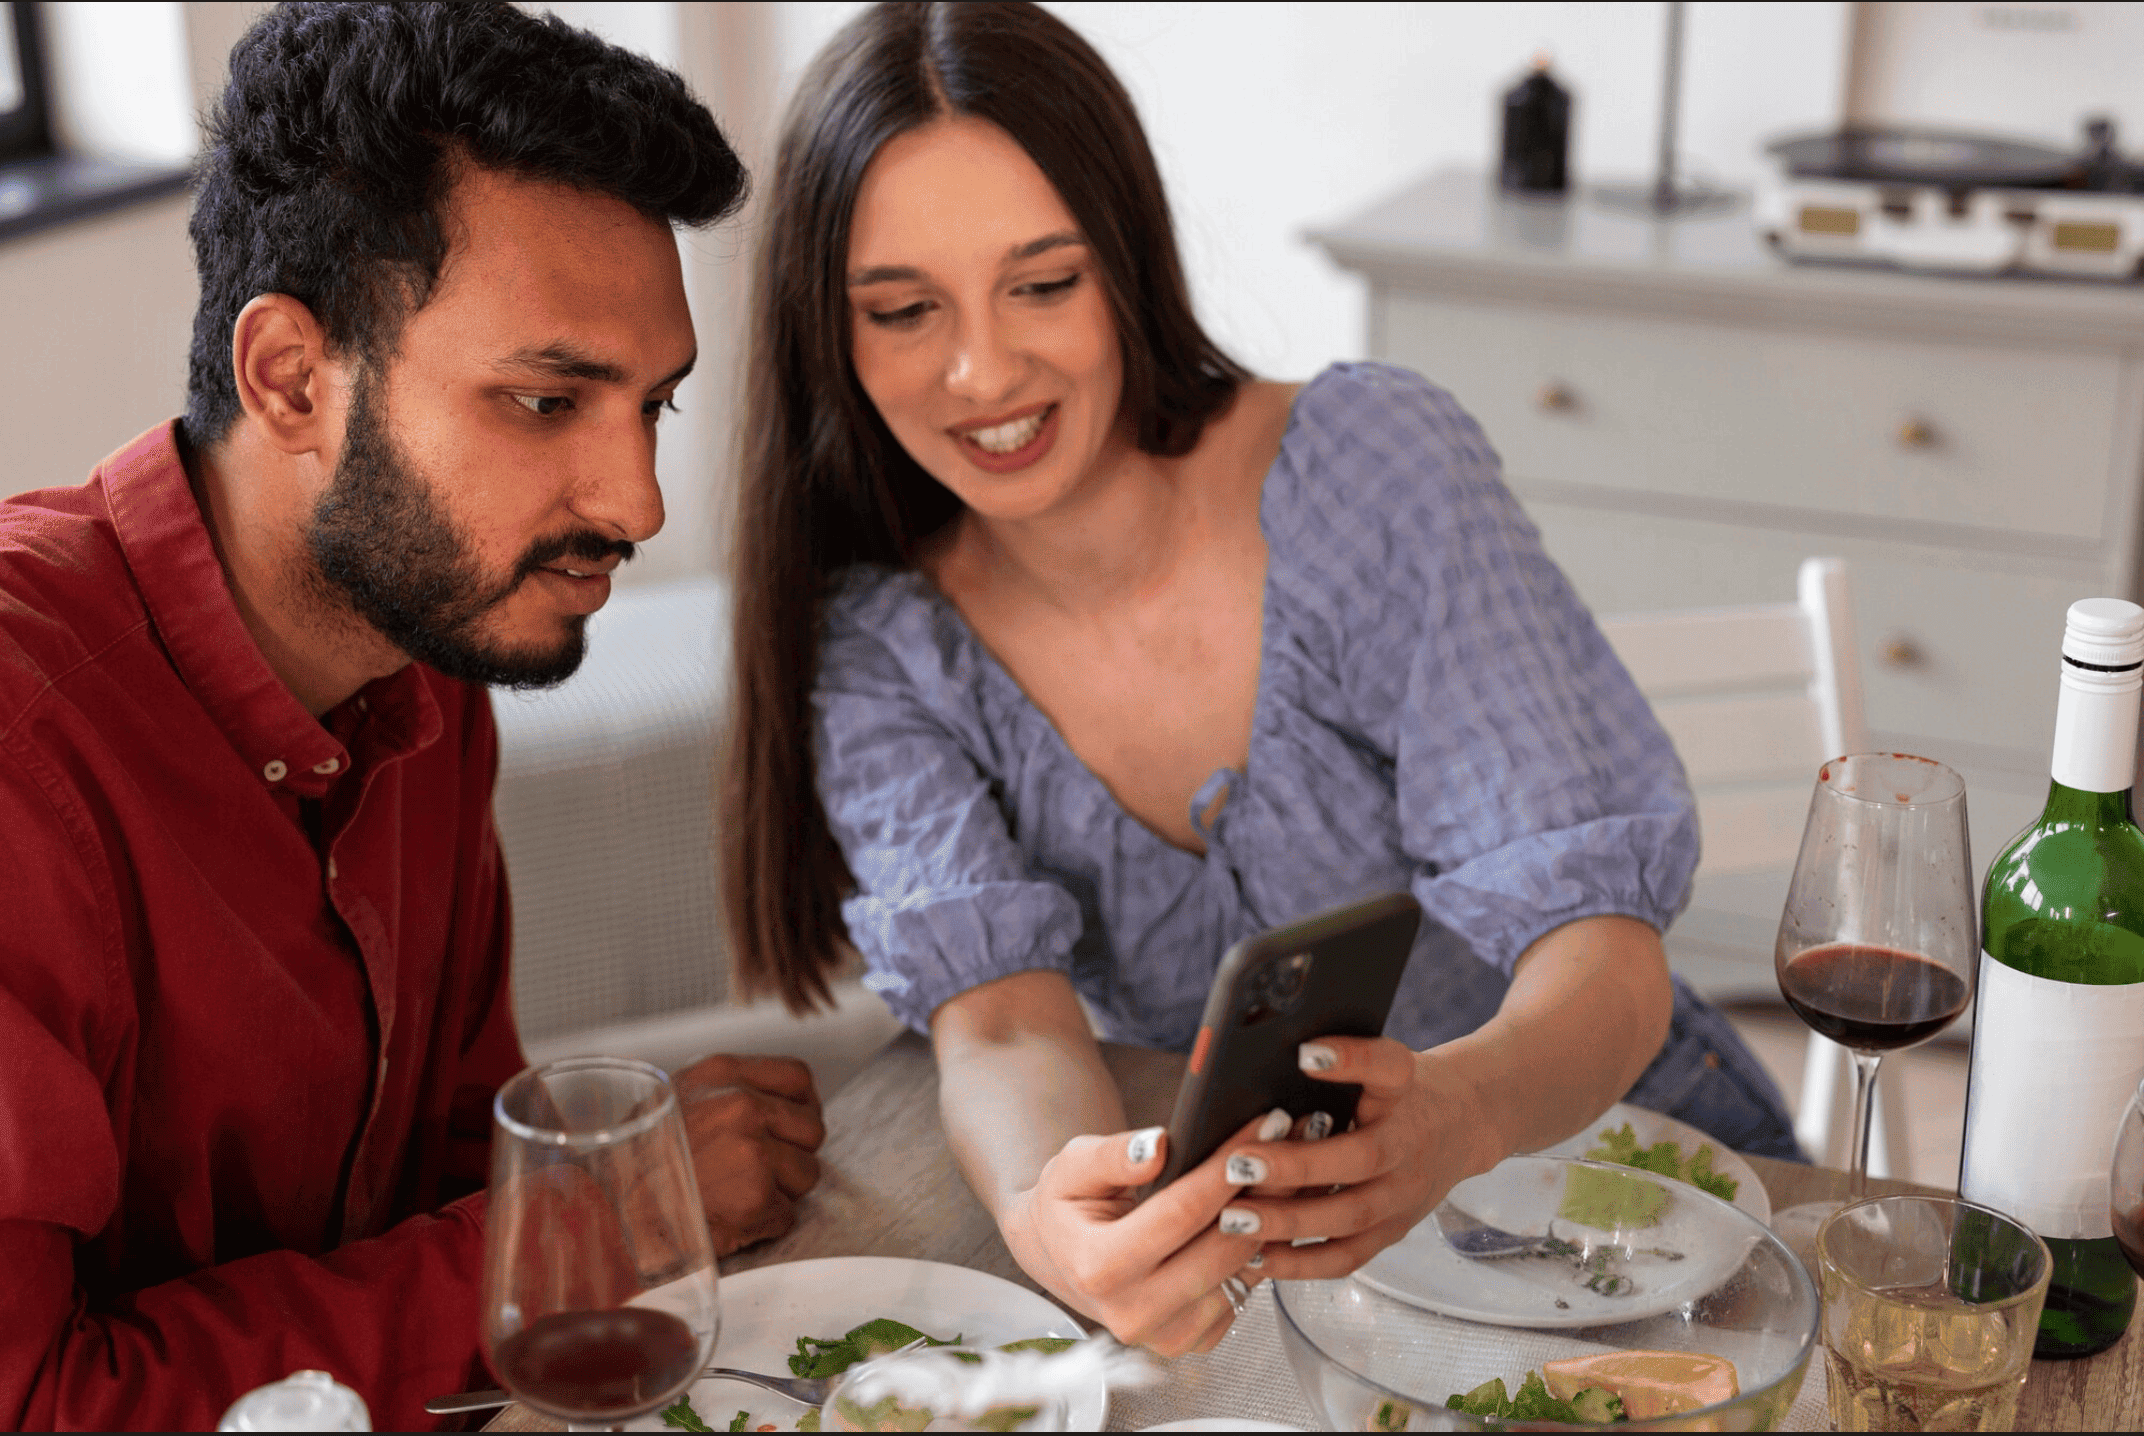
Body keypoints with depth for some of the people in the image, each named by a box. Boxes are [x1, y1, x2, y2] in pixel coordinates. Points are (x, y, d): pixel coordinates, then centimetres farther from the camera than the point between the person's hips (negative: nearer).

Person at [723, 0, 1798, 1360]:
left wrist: (1455, 1113, -44)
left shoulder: (1372, 465, -15)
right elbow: (1001, 1028, -18)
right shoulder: (882, 646, -6)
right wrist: (1051, 1222, -42)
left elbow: (1604, 952, -20)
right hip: (1247, 1245, 3)